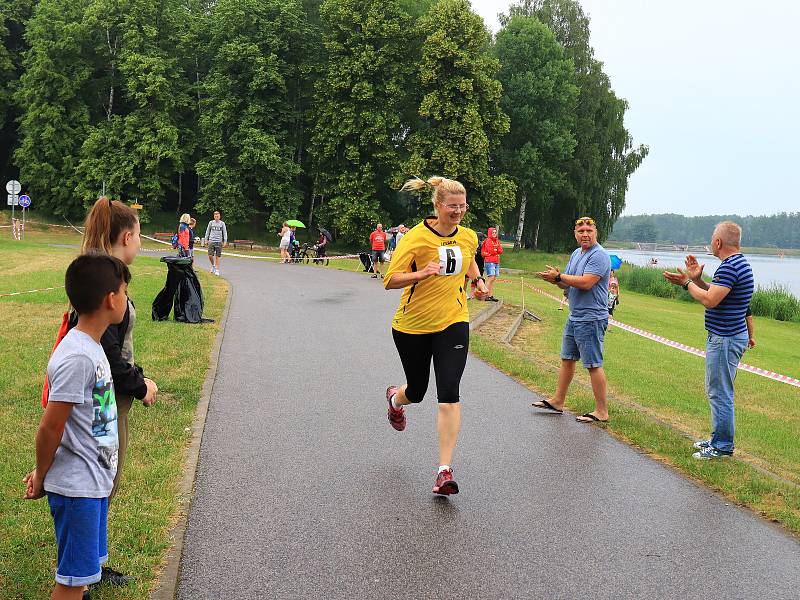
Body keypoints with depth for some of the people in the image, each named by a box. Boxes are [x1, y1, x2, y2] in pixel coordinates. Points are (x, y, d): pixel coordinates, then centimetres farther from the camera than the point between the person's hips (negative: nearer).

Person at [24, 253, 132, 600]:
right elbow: (50, 428, -20)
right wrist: (41, 477, -5)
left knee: (86, 567, 21)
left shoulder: (90, 346, 6)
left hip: (93, 480, 9)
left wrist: (43, 474, 14)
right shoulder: (77, 357, -25)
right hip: (77, 486, -9)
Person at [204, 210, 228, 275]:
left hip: (219, 242, -1)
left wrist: (225, 241, -5)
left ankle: (217, 270, 5)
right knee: (210, 255, -6)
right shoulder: (211, 223, 5)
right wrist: (206, 240, 10)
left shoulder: (222, 223, 3)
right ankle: (213, 265, 21)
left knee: (217, 257, -1)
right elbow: (207, 231, 13)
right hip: (211, 241, 1)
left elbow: (225, 232, 3)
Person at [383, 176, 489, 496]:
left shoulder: (468, 237, 2)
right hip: (412, 325, -2)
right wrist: (420, 274, -33)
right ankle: (395, 398, 54)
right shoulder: (416, 237, -13)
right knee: (417, 390, 14)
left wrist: (479, 281, 7)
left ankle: (445, 470, -8)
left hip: (453, 323, 2)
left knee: (449, 395, -12)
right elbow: (390, 280, -16)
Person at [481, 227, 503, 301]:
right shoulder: (488, 241, -6)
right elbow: (491, 251, -14)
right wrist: (497, 250, 3)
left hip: (496, 262, 8)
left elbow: (501, 251, 10)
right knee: (491, 277, -14)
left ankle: (491, 295, 8)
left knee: (494, 278, 6)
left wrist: (494, 250, -7)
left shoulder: (497, 241, 18)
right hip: (489, 261, -8)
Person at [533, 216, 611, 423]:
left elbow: (585, 282, -27)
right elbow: (566, 284, 14)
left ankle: (602, 412, 3)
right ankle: (558, 401, 28)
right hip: (574, 317, 10)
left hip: (591, 319, -10)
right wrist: (555, 279, -9)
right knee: (567, 359, 17)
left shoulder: (599, 256, -16)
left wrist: (559, 276, -16)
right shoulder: (576, 254, 14)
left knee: (594, 365, -5)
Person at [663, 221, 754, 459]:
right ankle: (719, 438, 29)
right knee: (718, 391, 19)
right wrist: (697, 279, 8)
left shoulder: (730, 267, -21)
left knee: (720, 393, -3)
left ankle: (722, 446, 6)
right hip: (728, 336, 11)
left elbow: (710, 300, -26)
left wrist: (687, 283, -14)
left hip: (725, 339, -11)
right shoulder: (740, 263, 13)